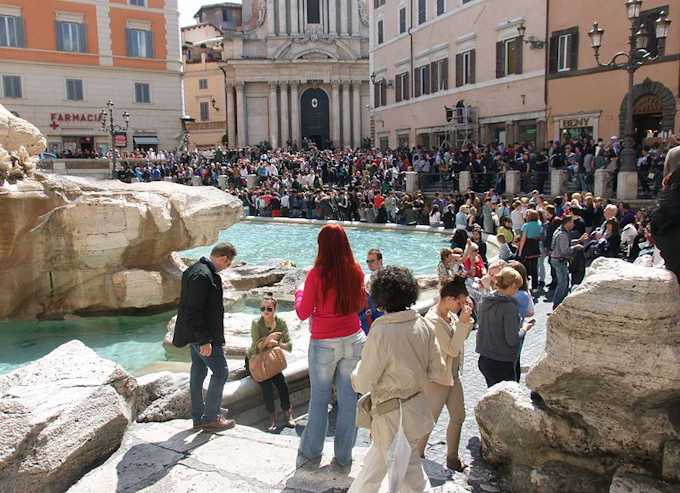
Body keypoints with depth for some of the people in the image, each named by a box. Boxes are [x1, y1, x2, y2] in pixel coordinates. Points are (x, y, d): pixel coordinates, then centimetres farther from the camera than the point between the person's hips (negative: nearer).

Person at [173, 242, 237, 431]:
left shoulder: (194, 270, 11)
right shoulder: (202, 276, -22)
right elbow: (194, 311, -25)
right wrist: (204, 340, -24)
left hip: (195, 334, 11)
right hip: (202, 335, -11)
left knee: (198, 372, 16)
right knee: (220, 372, -1)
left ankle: (198, 418, 26)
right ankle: (211, 419, 8)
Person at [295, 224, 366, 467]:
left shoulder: (317, 275, -15)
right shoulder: (355, 271, -5)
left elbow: (303, 313, -6)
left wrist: (300, 292, 12)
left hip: (324, 344, -3)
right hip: (353, 340, 3)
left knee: (319, 397, 13)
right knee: (349, 396, 11)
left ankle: (312, 449, 29)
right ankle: (344, 454, 22)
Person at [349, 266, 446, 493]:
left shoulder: (380, 334, -26)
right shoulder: (423, 325, -6)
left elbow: (362, 384, -17)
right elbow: (437, 371, 2)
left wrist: (358, 369, 4)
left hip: (394, 417, -7)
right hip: (417, 404, 7)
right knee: (374, 463, 26)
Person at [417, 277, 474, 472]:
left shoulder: (450, 314, 0)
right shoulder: (433, 320, -26)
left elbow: (463, 337, 13)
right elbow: (452, 349, -26)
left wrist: (467, 316, -2)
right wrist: (463, 322, -29)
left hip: (453, 375, 9)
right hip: (437, 378, -9)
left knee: (458, 417, 17)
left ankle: (452, 458, 34)